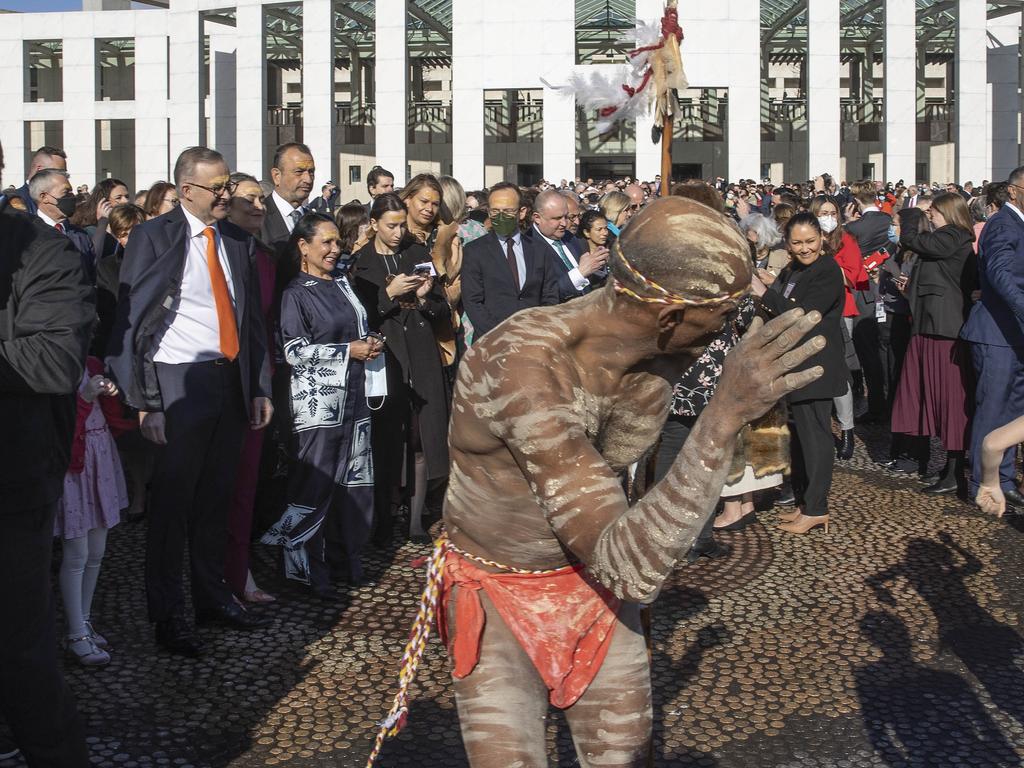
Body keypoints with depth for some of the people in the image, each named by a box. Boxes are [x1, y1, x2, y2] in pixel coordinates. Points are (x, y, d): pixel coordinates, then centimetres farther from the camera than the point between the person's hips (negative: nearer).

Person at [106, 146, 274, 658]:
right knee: (172, 502, 2)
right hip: (178, 384, -5)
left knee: (216, 498, 15)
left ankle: (211, 596, 28)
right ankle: (167, 613, 14)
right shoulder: (154, 237, -7)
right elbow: (132, 322, -10)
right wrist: (144, 402, -15)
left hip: (231, 381, 6)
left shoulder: (237, 239, 11)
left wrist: (260, 387, 11)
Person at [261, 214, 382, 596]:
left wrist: (372, 341, 5)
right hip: (318, 401, -7)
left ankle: (345, 560, 21)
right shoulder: (296, 293, -6)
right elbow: (295, 351, -12)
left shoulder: (342, 283, 15)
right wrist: (348, 351, -12)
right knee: (316, 482, -5)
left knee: (353, 480, 10)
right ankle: (308, 570, 4)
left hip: (353, 396, 7)